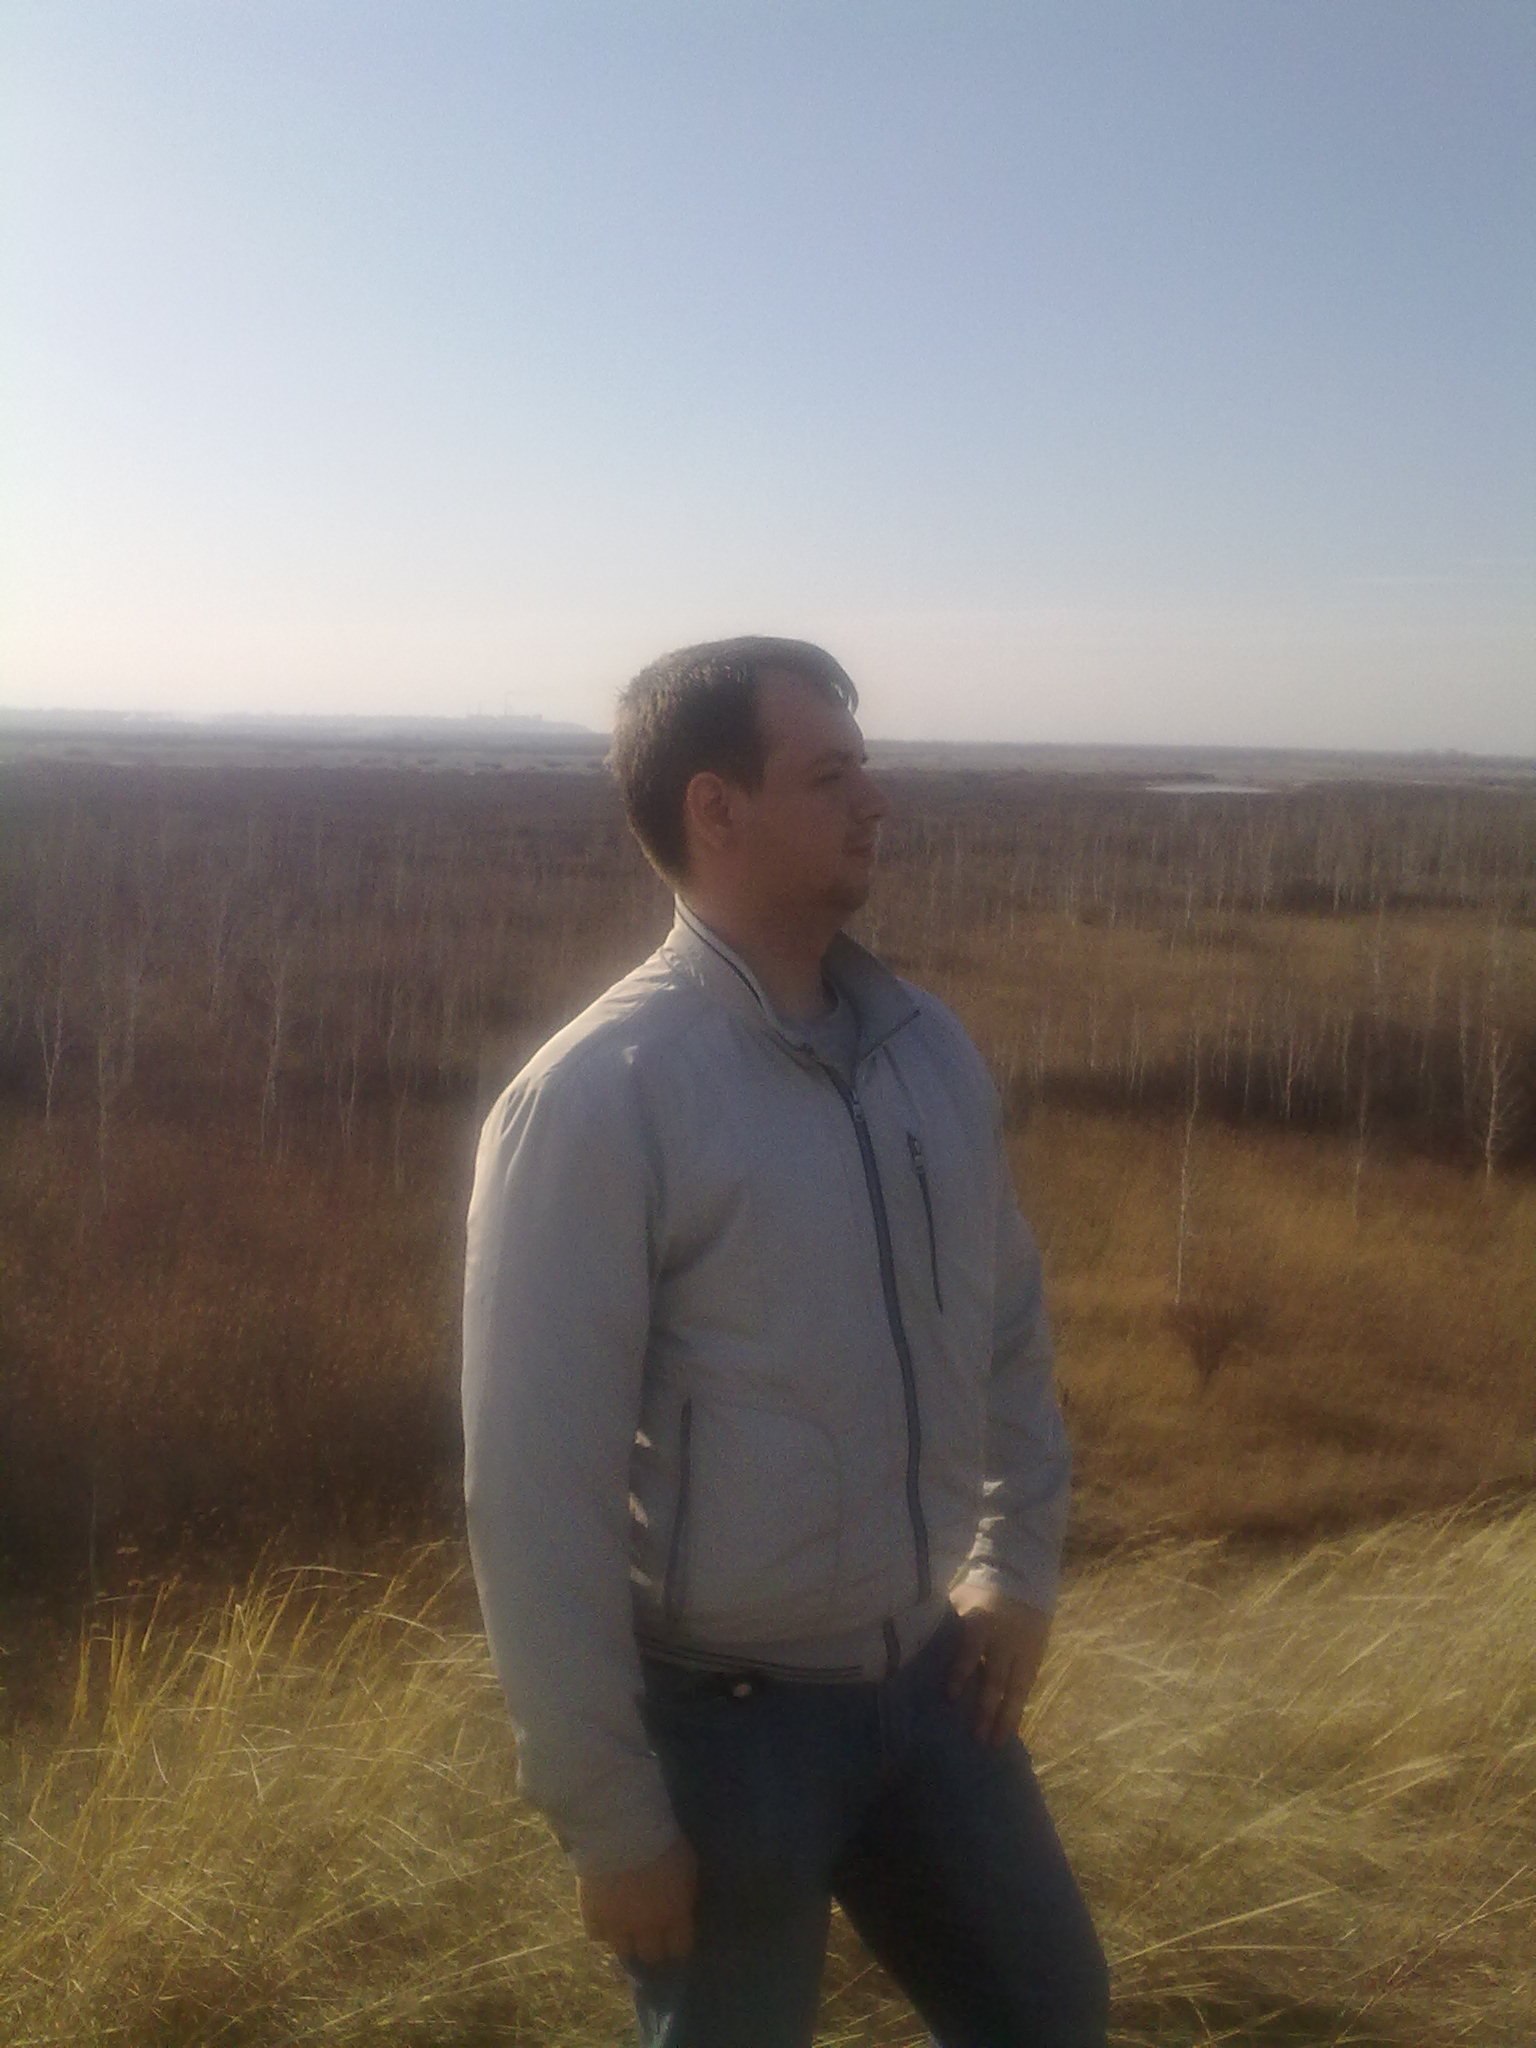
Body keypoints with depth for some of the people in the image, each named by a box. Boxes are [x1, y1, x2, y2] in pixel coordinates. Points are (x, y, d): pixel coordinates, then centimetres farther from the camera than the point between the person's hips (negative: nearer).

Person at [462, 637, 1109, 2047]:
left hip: (928, 1681, 6)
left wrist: (1020, 1565, 12)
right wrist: (608, 1817, -16)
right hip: (724, 1720, -6)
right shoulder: (594, 1099, -20)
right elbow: (536, 1489, -20)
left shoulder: (930, 1048, 0)